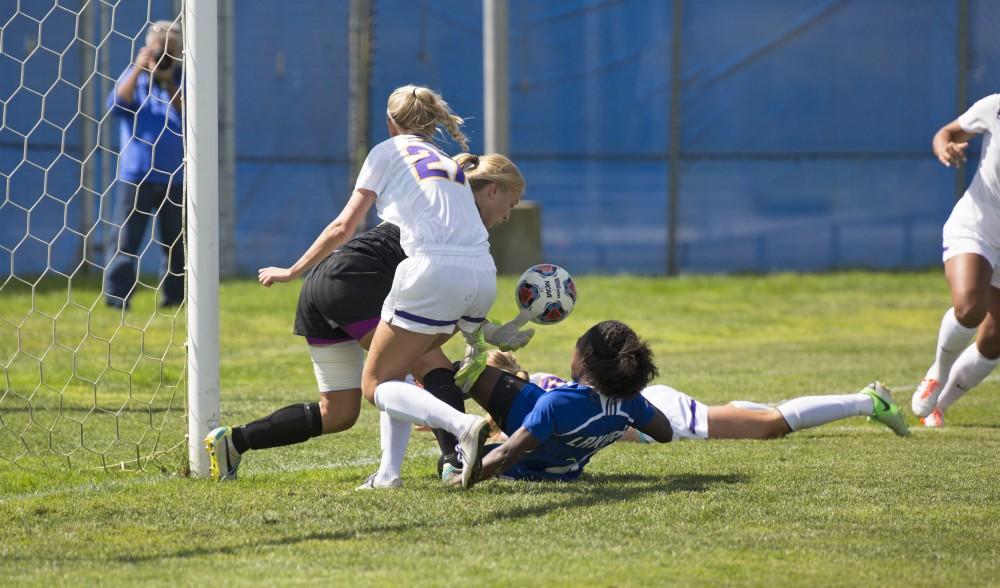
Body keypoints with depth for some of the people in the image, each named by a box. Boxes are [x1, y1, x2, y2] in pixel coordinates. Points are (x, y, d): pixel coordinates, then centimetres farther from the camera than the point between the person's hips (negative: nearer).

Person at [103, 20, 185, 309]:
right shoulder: (133, 76, 6)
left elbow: (187, 117, -7)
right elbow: (117, 105, -11)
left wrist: (169, 82, -14)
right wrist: (138, 69, -15)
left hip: (175, 177, 2)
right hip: (134, 175, -2)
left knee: (177, 243, 6)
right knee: (124, 240, -6)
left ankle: (175, 297, 15)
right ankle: (115, 297, -4)